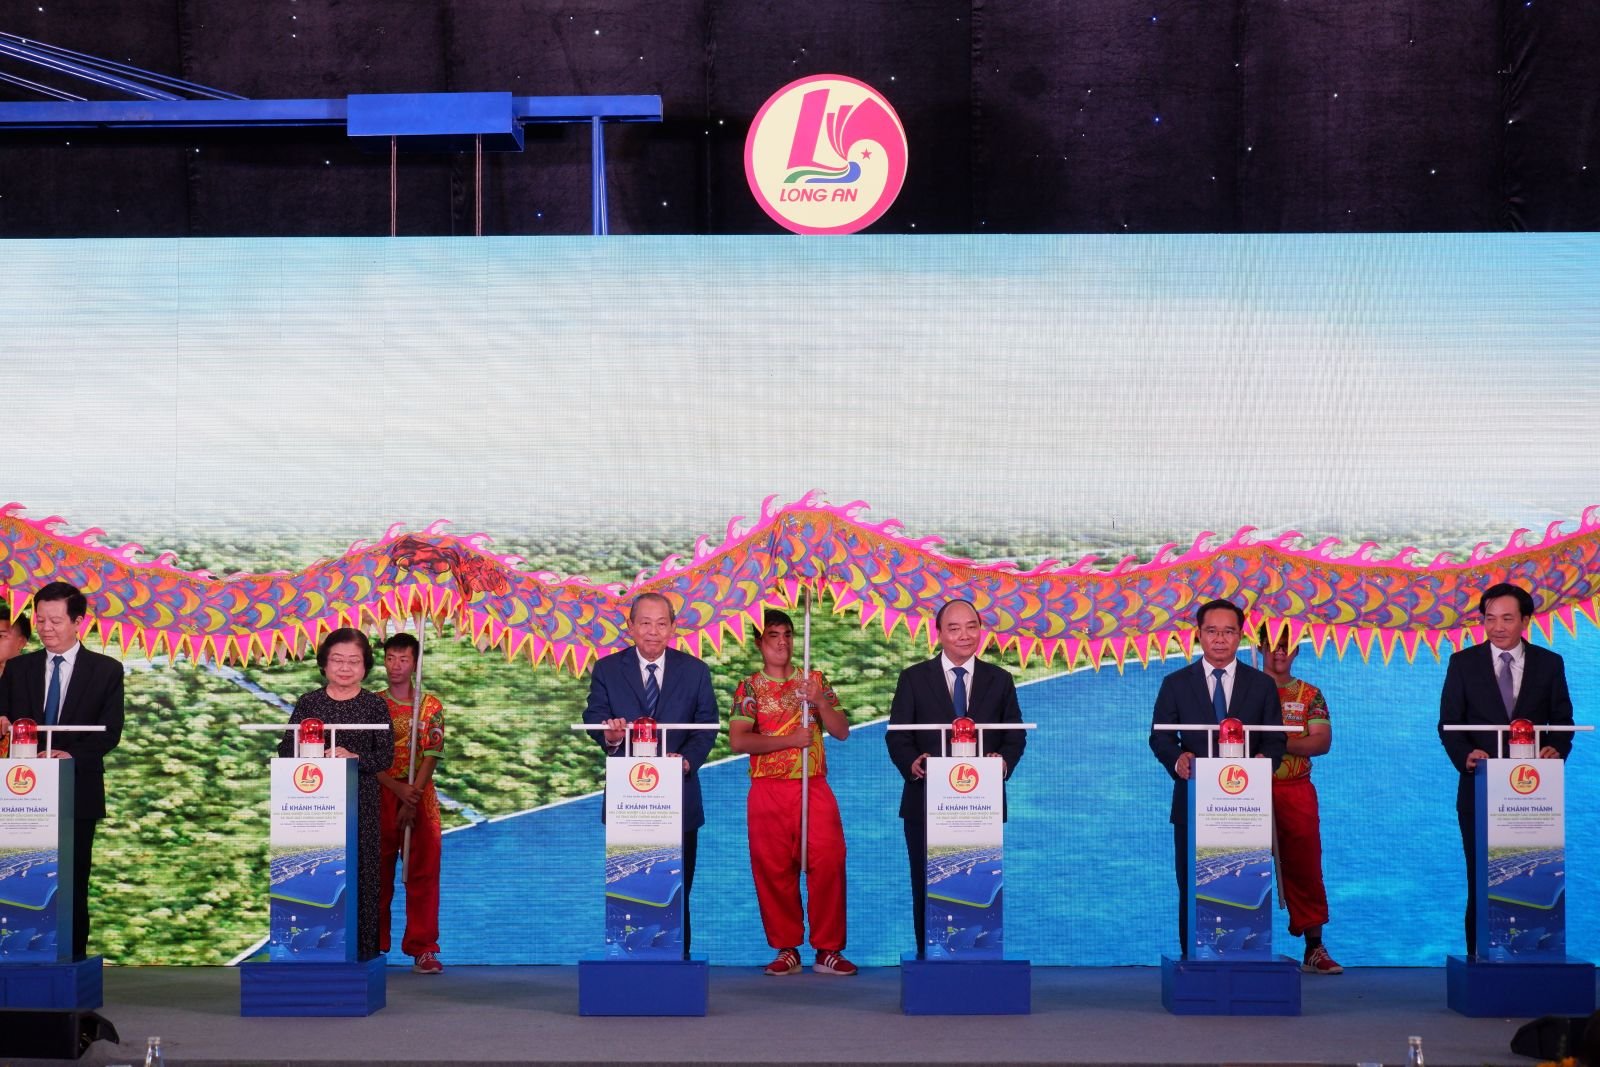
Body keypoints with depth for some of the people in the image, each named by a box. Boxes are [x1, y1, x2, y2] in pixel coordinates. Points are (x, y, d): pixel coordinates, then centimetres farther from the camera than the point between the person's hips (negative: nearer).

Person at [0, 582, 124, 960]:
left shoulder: (106, 670, 4)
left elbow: (110, 731, -4)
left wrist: (73, 754, -20)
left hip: (77, 792, -2)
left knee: (73, 884, 1)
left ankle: (74, 958, 6)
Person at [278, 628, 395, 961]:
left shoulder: (375, 705, 3)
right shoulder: (309, 703, 9)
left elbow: (386, 757, -2)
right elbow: (286, 749, 5)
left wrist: (355, 758, -18)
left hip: (360, 803, -1)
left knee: (359, 869, -3)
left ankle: (361, 946, 3)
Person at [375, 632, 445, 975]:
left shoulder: (431, 706, 4)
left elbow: (431, 757, -3)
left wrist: (412, 799, -13)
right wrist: (399, 789, -14)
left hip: (421, 798, 0)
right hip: (381, 797, 0)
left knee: (423, 874, -1)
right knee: (379, 873, 2)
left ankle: (423, 949, 1)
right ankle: (374, 947, 9)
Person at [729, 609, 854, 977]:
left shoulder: (814, 680, 11)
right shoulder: (749, 688, 6)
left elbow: (841, 731, 7)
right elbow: (738, 740, -7)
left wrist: (820, 701, -9)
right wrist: (790, 739, -12)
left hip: (814, 787, 1)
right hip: (769, 791, -1)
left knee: (828, 864, -9)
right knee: (774, 870, -1)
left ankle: (828, 950, -3)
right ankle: (787, 949, 8)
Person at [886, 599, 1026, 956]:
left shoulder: (1000, 680, 11)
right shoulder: (914, 678, 5)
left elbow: (1015, 735, 8)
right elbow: (897, 735, 0)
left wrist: (1004, 759, -15)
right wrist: (912, 762, -21)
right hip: (927, 801, -1)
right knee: (928, 886, 2)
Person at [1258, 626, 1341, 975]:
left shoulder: (1310, 695, 9)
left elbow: (1322, 741, -2)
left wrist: (1282, 743, -15)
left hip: (1297, 792, 1)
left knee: (1305, 867, 1)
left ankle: (1314, 949, 5)